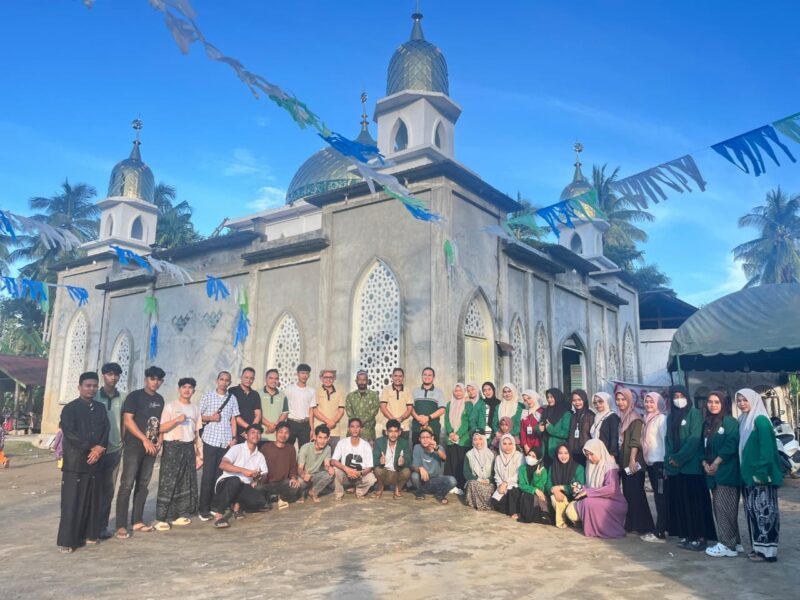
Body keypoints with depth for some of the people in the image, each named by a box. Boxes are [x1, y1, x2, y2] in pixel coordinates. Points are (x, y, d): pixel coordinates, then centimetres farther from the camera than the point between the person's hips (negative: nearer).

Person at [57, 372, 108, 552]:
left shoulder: (100, 409, 12)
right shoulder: (70, 409, -3)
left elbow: (105, 431, 7)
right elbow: (70, 433, -13)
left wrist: (100, 448, -11)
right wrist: (91, 448, -15)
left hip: (95, 460, 5)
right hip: (75, 461, -5)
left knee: (93, 499, 8)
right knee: (72, 501, -3)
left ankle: (89, 534, 19)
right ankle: (67, 540, 4)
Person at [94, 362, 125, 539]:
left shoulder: (122, 398, 4)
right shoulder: (95, 396, -2)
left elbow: (123, 422, 9)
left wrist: (123, 443, 4)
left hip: (114, 449, 2)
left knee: (108, 489, 8)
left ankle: (102, 526, 17)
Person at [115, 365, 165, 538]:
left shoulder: (160, 399, 11)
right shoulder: (135, 396, -7)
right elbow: (127, 421, -13)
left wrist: (159, 441, 3)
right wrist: (145, 440, -16)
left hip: (151, 448, 6)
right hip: (134, 446, -6)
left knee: (143, 485, 11)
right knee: (127, 485, -6)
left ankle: (137, 521, 19)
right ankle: (121, 525, -2)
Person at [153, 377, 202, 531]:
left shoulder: (195, 408, 11)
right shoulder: (170, 406, -3)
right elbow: (161, 428, -9)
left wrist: (199, 452, 11)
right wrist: (177, 419, -22)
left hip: (189, 447, 5)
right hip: (172, 447, -5)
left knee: (187, 483, 7)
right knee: (168, 483, -6)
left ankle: (179, 514, 17)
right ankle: (162, 518, -2)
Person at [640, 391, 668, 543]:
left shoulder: (662, 418, -8)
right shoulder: (648, 419, 14)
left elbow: (666, 440, -13)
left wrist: (666, 463, -16)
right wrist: (645, 459, 13)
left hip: (659, 462, -8)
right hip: (650, 462, 8)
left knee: (661, 497, -4)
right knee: (658, 497, 12)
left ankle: (659, 532, -1)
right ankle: (662, 527, 20)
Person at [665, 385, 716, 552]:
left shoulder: (694, 414, -3)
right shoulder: (671, 417, 15)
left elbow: (695, 439, -12)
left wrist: (679, 458, -14)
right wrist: (668, 461, 2)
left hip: (691, 465, -6)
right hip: (674, 466, 6)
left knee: (694, 502, -4)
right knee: (679, 502, 6)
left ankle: (700, 537, 2)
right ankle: (685, 535, 14)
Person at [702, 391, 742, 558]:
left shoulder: (730, 422, -6)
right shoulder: (707, 423, 15)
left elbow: (731, 445, -16)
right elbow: (704, 446, 16)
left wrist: (716, 463, -16)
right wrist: (705, 463, 0)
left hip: (727, 471, -8)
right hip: (712, 472, 8)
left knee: (724, 507, -7)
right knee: (718, 507, 9)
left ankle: (727, 544, -2)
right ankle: (734, 541, 19)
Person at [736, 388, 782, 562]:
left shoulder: (760, 420, -10)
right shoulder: (743, 421, 14)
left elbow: (767, 447, -17)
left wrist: (761, 472, -22)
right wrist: (744, 472, 14)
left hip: (761, 475, -9)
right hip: (749, 475, 9)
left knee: (764, 511, -5)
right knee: (753, 511, 11)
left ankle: (768, 550, 0)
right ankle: (758, 546, 18)